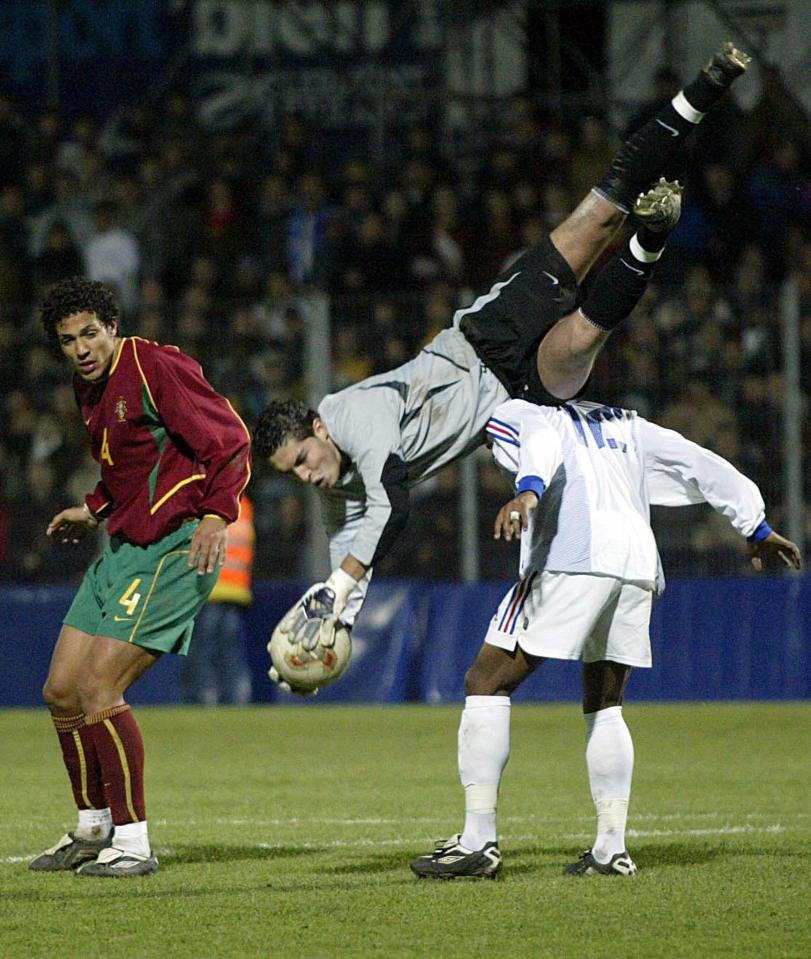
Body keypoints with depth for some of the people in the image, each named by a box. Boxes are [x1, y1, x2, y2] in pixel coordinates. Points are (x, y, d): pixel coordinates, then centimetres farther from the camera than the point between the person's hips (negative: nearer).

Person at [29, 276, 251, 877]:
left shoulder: (156, 368, -13)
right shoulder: (91, 390, 14)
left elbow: (231, 441, -17)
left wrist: (216, 516, -29)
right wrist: (94, 511, 18)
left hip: (175, 546, -9)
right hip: (122, 548, 9)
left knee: (97, 688, -16)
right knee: (62, 691, 8)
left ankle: (133, 844, -9)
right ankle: (93, 829, 25)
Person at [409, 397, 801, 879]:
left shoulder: (523, 416, 15)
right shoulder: (625, 426, 33)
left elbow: (543, 447, -10)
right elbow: (703, 466, 35)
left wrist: (527, 492, -31)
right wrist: (758, 529, 44)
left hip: (572, 560, -6)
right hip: (639, 564, 6)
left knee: (488, 682, -1)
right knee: (605, 706, 21)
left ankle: (478, 840, -9)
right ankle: (612, 849, 12)